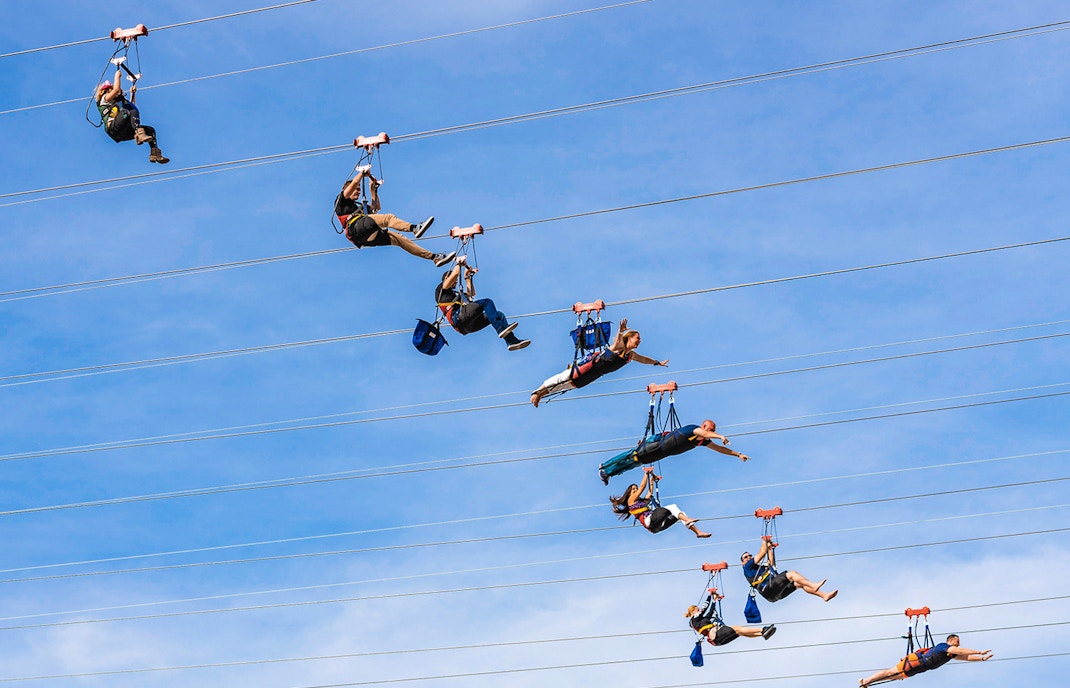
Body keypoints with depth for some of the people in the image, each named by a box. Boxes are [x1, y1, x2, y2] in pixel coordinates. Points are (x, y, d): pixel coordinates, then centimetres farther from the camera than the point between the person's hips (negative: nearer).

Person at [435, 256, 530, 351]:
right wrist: (459, 264, 21)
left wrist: (467, 277, 43)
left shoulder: (455, 294, 41)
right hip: (458, 316, -9)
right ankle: (501, 329, -37)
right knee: (487, 302, -21)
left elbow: (471, 293, 45)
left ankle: (512, 340, -17)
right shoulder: (441, 289, 15)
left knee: (499, 315, 1)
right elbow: (455, 273, 2)